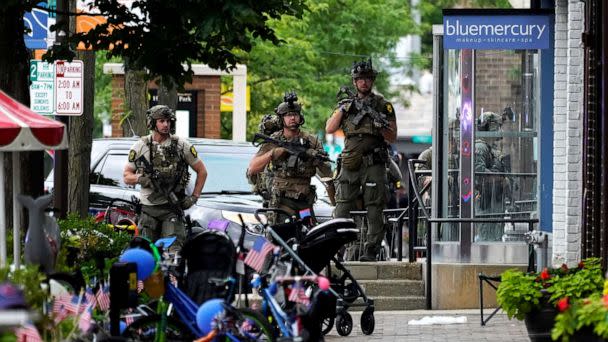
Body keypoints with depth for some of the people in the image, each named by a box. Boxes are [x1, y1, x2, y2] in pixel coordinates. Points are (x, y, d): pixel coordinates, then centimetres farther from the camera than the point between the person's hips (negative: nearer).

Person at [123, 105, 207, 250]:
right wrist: (140, 178, -13)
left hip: (173, 207, -2)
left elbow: (201, 171, 12)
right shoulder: (140, 147, 5)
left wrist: (194, 196, 3)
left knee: (174, 249, -15)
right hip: (148, 208, 2)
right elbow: (126, 176, 9)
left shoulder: (182, 145, 4)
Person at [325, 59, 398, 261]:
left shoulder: (383, 106, 8)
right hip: (349, 165, 2)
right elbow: (329, 129, 6)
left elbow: (392, 138, 4)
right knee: (342, 207, -4)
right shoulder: (346, 104, 15)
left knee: (374, 210, -5)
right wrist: (342, 109, -5)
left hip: (373, 164, -2)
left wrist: (380, 124, -15)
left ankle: (371, 251, -4)